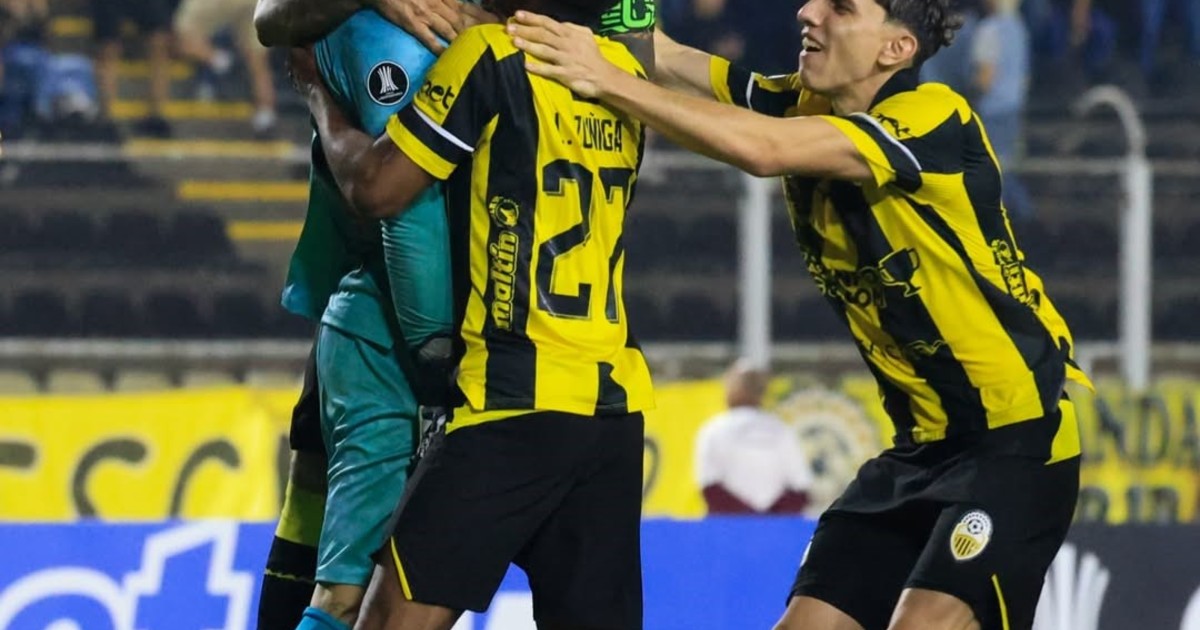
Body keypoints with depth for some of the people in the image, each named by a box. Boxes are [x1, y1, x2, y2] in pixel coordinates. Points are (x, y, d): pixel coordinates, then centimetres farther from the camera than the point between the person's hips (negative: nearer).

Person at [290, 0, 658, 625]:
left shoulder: (491, 56, -7)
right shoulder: (624, 71, 12)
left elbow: (375, 186, -5)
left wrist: (319, 92, 13)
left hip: (518, 406, -7)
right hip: (615, 406, 7)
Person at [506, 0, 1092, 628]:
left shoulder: (933, 117, -19)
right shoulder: (803, 106, 3)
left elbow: (762, 151, -30)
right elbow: (659, 58, -1)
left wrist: (604, 80, -27)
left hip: (1018, 434, -8)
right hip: (922, 440, 8)